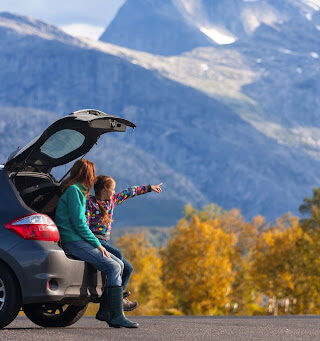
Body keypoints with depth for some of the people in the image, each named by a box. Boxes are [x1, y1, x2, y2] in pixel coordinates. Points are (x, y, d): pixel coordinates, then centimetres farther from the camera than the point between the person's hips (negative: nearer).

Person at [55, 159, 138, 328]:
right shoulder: (73, 190, -11)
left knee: (119, 263, 5)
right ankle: (117, 316, -20)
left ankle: (105, 310, 4)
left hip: (80, 240, 10)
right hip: (72, 242, -10)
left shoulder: (78, 191, 21)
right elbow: (78, 223, -17)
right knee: (113, 267, -19)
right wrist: (98, 244, -13)